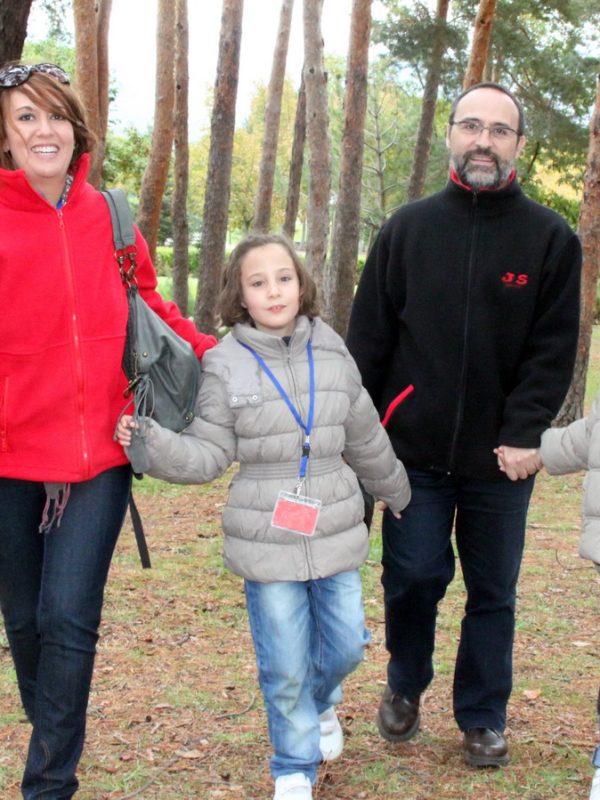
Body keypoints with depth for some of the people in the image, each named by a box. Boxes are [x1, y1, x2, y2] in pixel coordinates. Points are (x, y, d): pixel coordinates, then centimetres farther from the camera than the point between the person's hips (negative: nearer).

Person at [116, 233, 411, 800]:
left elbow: (366, 441, 17)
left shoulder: (333, 357, 3)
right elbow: (208, 454, -6)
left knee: (345, 646, 12)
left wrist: (396, 493, 28)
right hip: (266, 541, -3)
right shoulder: (225, 365, -6)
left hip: (336, 537, 3)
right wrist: (150, 443, -22)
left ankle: (320, 702, 47)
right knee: (285, 668, 2)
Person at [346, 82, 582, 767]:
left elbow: (553, 350, -4)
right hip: (415, 452, 1)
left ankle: (482, 717, 28)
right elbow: (368, 338, 4)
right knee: (412, 579, 5)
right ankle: (406, 686, 32)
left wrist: (525, 434, -15)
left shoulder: (550, 238, 0)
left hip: (499, 459, 0)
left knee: (492, 593, 10)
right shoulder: (408, 228, 4)